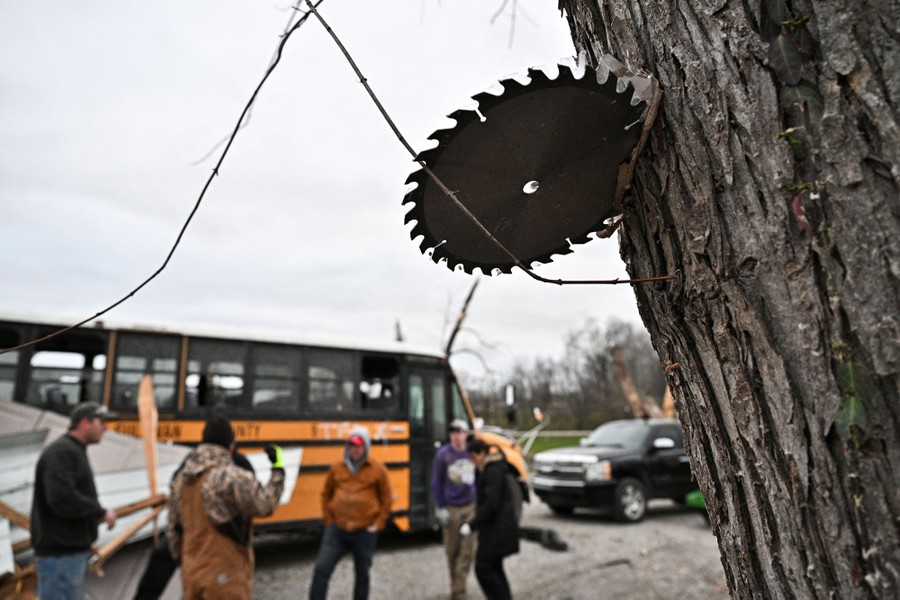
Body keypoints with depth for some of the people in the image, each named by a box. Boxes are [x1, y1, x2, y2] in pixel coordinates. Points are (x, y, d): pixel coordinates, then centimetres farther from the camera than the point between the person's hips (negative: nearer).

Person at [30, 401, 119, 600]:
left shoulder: (75, 451, 16)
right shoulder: (61, 451, -16)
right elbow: (62, 499, -26)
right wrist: (101, 512, -16)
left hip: (74, 549, 10)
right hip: (60, 553, -10)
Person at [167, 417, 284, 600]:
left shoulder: (181, 479, 4)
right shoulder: (233, 477, -19)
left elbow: (174, 528, 11)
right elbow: (265, 504, -21)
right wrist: (278, 468, -12)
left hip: (193, 573, 7)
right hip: (225, 577, -7)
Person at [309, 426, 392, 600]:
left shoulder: (378, 469, -4)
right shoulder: (337, 468, 2)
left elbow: (386, 499, 1)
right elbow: (326, 494, 11)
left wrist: (378, 524, -4)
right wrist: (328, 519, 4)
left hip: (365, 532, -1)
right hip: (336, 530, 1)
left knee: (362, 573, 14)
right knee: (321, 569, -5)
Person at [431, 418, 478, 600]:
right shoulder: (443, 454, -9)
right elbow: (436, 483, -4)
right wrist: (440, 508, -6)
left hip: (470, 508, 1)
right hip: (450, 509, -1)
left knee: (468, 550, 0)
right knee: (452, 550, 11)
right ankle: (456, 583, 32)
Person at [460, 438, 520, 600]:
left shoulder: (494, 472, -20)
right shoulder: (491, 468, 11)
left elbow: (491, 505, -25)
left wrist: (472, 525, -23)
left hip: (497, 529, -10)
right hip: (496, 527, 10)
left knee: (483, 567, -4)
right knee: (494, 567, 15)